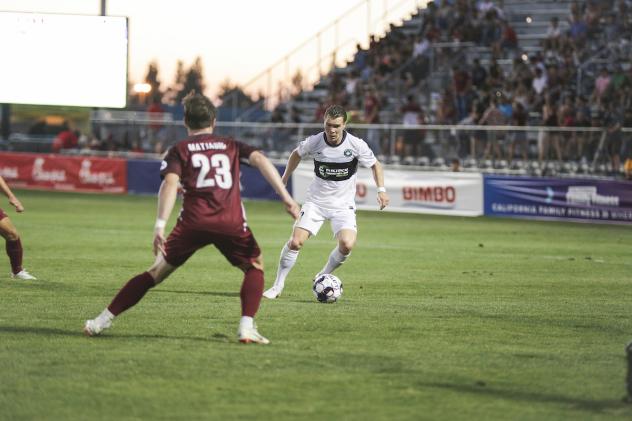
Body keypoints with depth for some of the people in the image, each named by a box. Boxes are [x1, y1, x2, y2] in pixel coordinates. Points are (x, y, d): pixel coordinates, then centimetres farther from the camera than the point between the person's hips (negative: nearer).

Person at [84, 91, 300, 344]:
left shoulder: (179, 150, 16)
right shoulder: (231, 146, 22)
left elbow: (170, 183, -2)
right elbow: (260, 160, 4)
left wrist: (160, 225, -11)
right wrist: (286, 198, 0)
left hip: (193, 222, 0)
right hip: (231, 223, 0)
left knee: (158, 272, 12)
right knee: (255, 267, 23)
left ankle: (103, 320, 11)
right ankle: (247, 327, 4)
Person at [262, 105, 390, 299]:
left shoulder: (356, 145, -14)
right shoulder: (314, 142, -11)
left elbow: (375, 165, 1)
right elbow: (296, 154, 13)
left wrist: (381, 190, -11)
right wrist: (284, 179, 17)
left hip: (343, 204, -1)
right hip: (316, 201, 1)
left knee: (347, 245, -23)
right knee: (295, 242, -14)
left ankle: (323, 276, 5)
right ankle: (278, 286, 3)